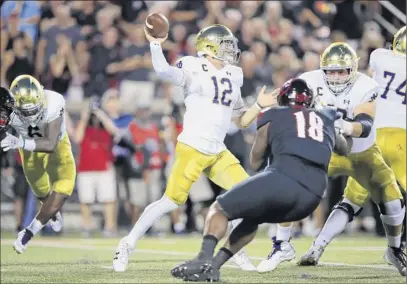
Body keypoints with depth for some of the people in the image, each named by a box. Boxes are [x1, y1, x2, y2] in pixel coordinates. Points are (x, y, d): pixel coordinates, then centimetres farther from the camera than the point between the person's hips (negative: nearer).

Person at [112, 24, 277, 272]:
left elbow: (241, 121, 20)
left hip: (218, 153, 7)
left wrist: (259, 106, 5)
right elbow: (164, 71, -26)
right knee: (171, 201, -9)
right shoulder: (195, 70, -6)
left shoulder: (232, 77, 14)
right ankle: (127, 245, 4)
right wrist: (156, 45, -38)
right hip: (193, 148, -7)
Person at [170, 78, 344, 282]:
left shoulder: (274, 116, 22)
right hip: (313, 196, 5)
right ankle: (213, 265, 16)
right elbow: (343, 148, 54)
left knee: (219, 209, 10)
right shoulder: (327, 120, 32)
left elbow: (255, 162, 31)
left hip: (284, 178, -5)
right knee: (252, 218, 30)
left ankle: (204, 259, -15)